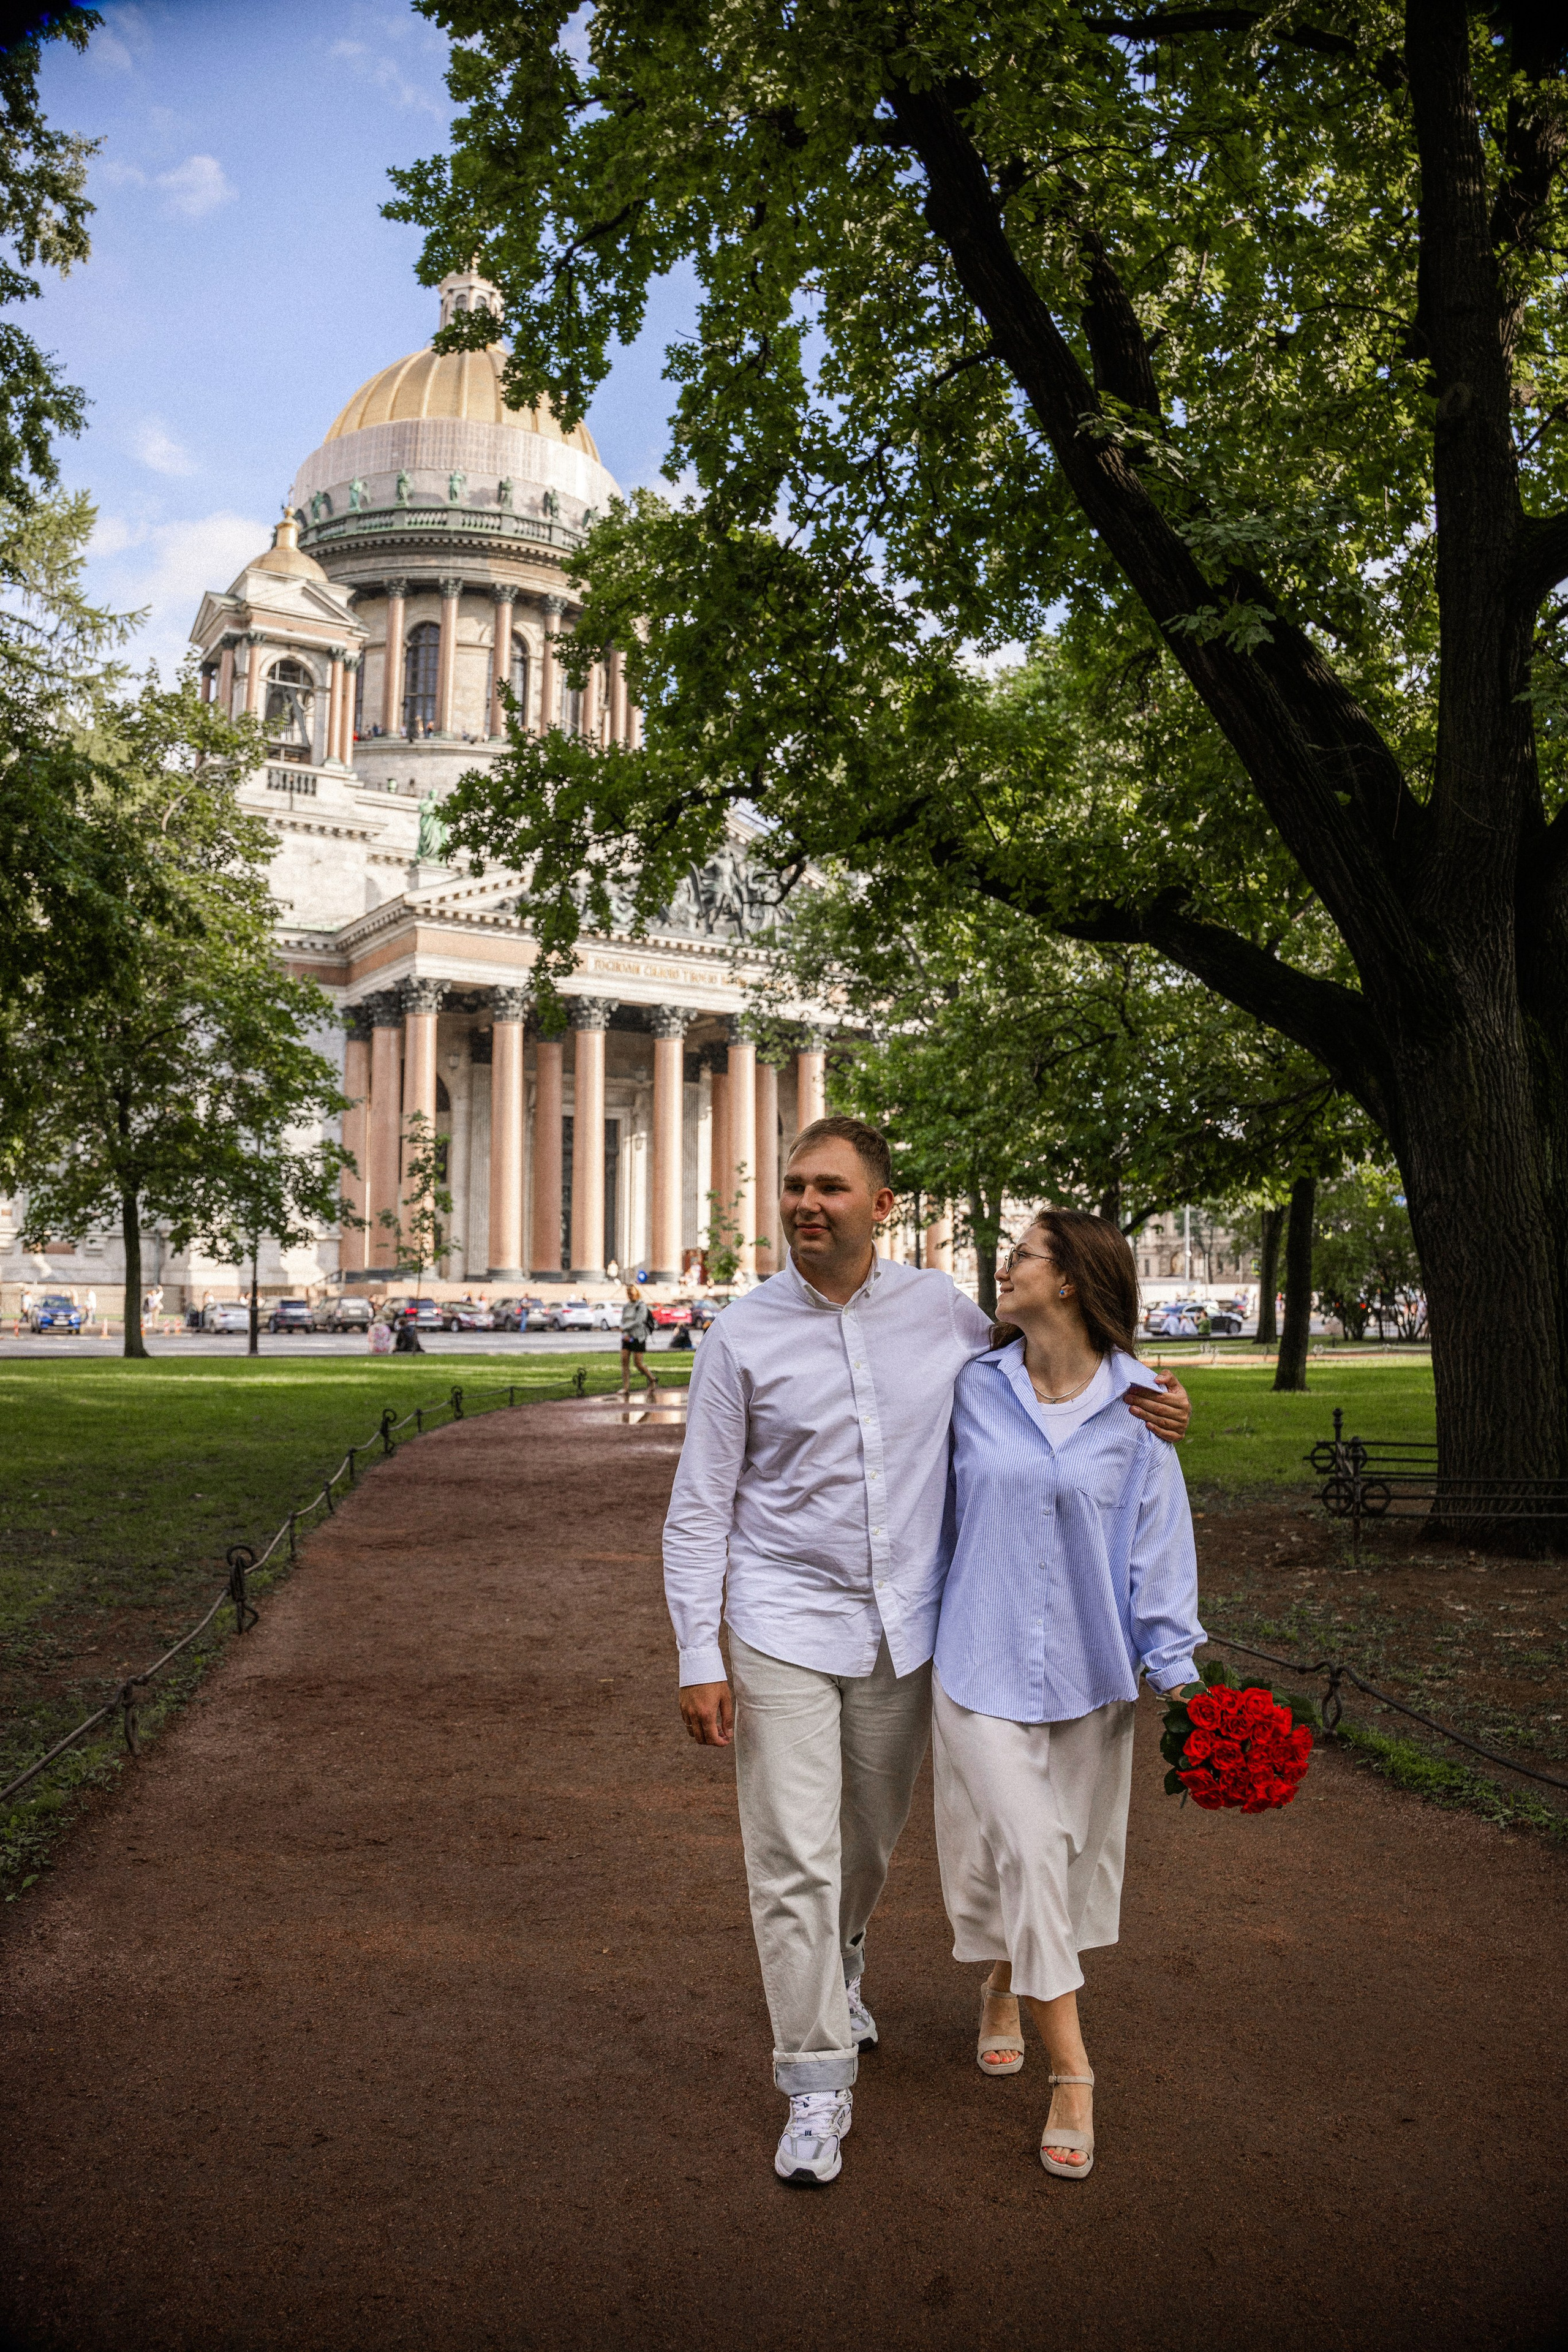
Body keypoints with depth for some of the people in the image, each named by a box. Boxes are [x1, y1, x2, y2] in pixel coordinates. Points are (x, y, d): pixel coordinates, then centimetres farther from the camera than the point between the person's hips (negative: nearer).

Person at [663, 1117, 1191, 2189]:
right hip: (783, 1628, -2)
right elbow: (700, 1507, -4)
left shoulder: (942, 1308, -3)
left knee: (871, 1835, 19)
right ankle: (819, 2079, 13)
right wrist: (698, 1659, -8)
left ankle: (841, 1966, 49)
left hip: (903, 1628, 3)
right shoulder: (743, 1334, -8)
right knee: (794, 1857, -4)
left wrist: (1138, 1387, -2)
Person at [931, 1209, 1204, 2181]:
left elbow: (1157, 1545, -3)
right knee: (1022, 1847, -5)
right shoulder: (976, 1389, -4)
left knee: (1072, 1850, 14)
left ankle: (1008, 1985, 43)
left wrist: (1177, 1669, -5)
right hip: (985, 1655, -1)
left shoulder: (1135, 1409, -7)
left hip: (1088, 1665, 1)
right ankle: (1073, 2073, 9)